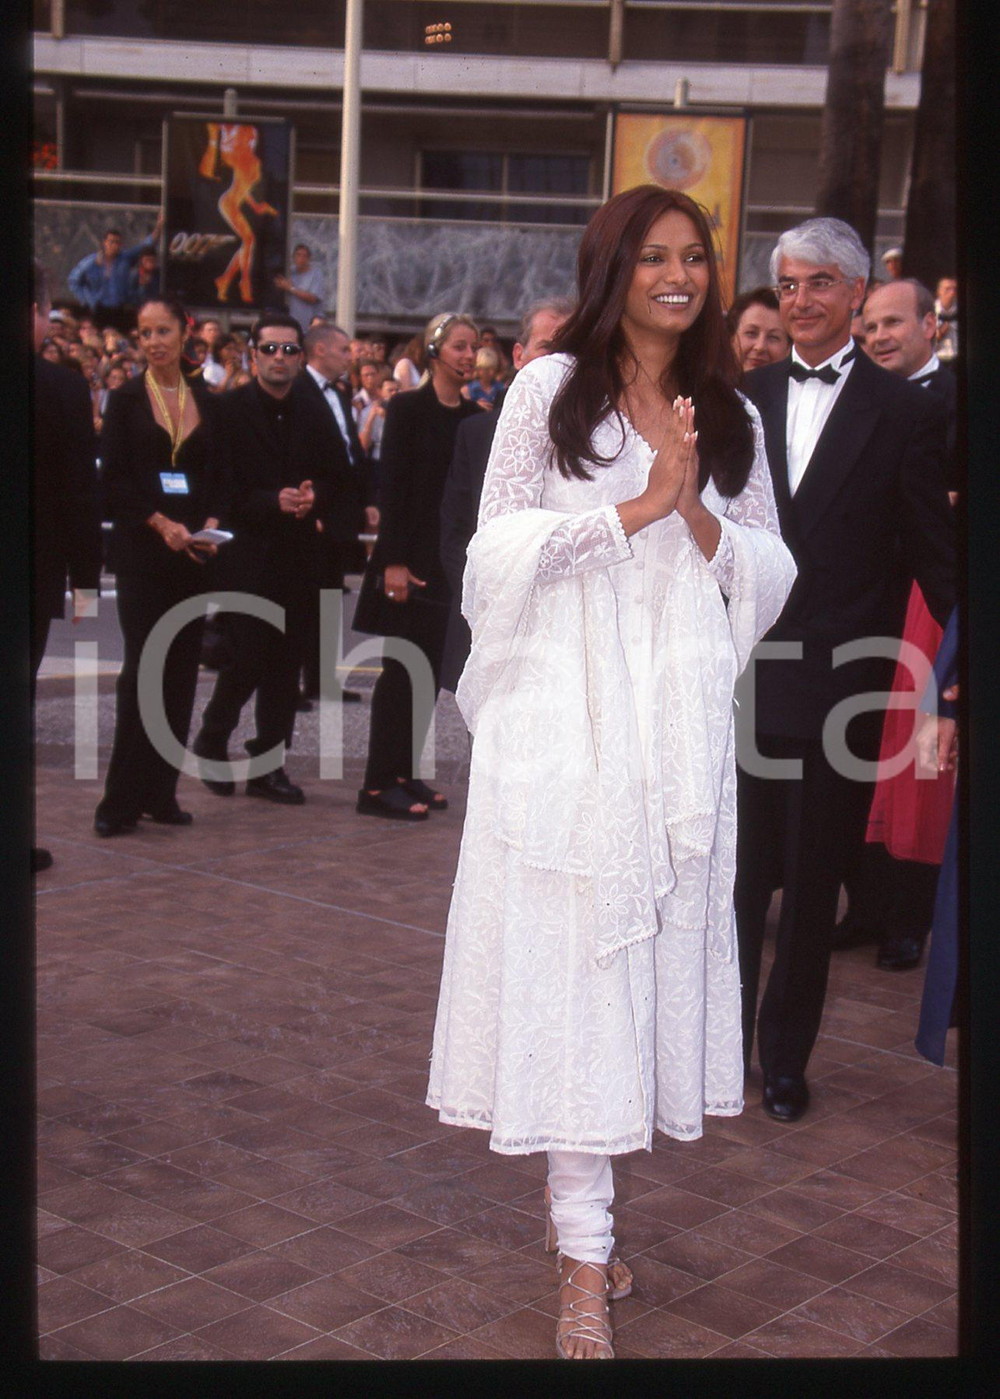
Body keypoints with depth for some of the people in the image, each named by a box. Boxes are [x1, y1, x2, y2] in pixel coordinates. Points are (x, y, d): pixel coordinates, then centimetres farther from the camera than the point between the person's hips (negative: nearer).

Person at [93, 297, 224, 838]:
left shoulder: (204, 400, 11)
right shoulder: (126, 399, 2)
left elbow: (218, 474, 13)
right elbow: (114, 479, -3)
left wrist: (211, 522, -6)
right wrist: (161, 524, -15)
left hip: (192, 550, 4)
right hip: (141, 553, -4)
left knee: (181, 671, 3)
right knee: (142, 667, -9)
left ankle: (159, 792, 11)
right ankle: (121, 800, -3)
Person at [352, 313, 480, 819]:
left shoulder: (472, 416, 10)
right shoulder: (409, 408, -7)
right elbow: (391, 487, -11)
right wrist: (394, 560, -17)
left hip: (454, 560, 6)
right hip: (413, 558, -6)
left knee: (430, 667, 9)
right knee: (402, 668, -5)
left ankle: (404, 774, 17)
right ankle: (379, 783, 1)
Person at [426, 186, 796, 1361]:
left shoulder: (729, 417, 13)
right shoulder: (552, 389, 3)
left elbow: (770, 573, 11)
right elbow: (504, 547, -5)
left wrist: (701, 518, -8)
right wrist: (639, 507, -12)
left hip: (679, 725, 4)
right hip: (565, 721, -4)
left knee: (649, 953, 5)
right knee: (570, 965, -3)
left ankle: (579, 1203, 19)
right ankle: (585, 1247, 3)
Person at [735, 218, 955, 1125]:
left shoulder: (906, 414, 0)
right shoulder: (741, 402, 8)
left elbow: (933, 551, 1)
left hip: (838, 683, -2)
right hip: (743, 674, 2)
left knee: (814, 881, 9)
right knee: (736, 872, 8)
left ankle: (787, 1057, 23)